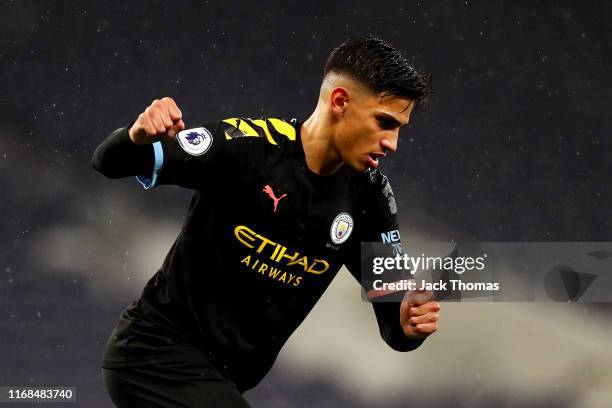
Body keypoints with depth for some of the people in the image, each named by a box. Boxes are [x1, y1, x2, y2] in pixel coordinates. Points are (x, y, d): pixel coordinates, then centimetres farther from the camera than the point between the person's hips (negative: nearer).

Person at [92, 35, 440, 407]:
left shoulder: (370, 196, -2)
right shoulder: (245, 144, -19)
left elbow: (392, 310, 1)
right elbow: (110, 162, -18)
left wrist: (408, 326, -22)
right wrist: (138, 137, -40)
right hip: (155, 353, -7)